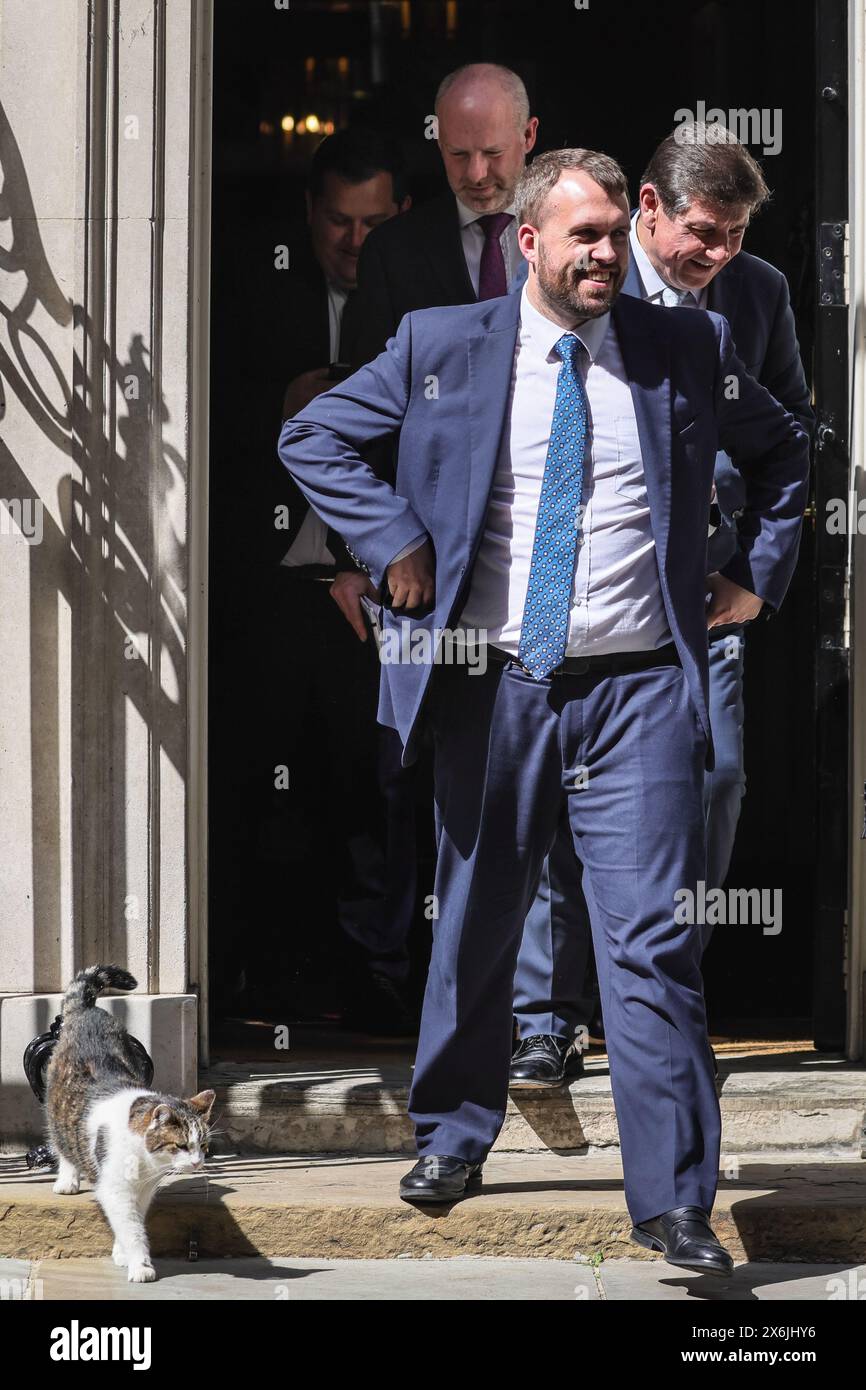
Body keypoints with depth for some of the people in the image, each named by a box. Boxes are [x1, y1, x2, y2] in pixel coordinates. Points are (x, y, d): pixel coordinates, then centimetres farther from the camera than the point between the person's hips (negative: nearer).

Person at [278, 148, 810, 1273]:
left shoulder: (687, 350, 5)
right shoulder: (440, 347, 3)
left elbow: (785, 453, 21)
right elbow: (311, 438, 10)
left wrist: (757, 575, 11)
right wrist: (394, 546, -1)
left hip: (637, 694, -1)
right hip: (495, 686, 1)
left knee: (653, 946, -9)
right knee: (475, 929, 14)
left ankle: (673, 1202, -7)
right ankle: (453, 1139, 34)